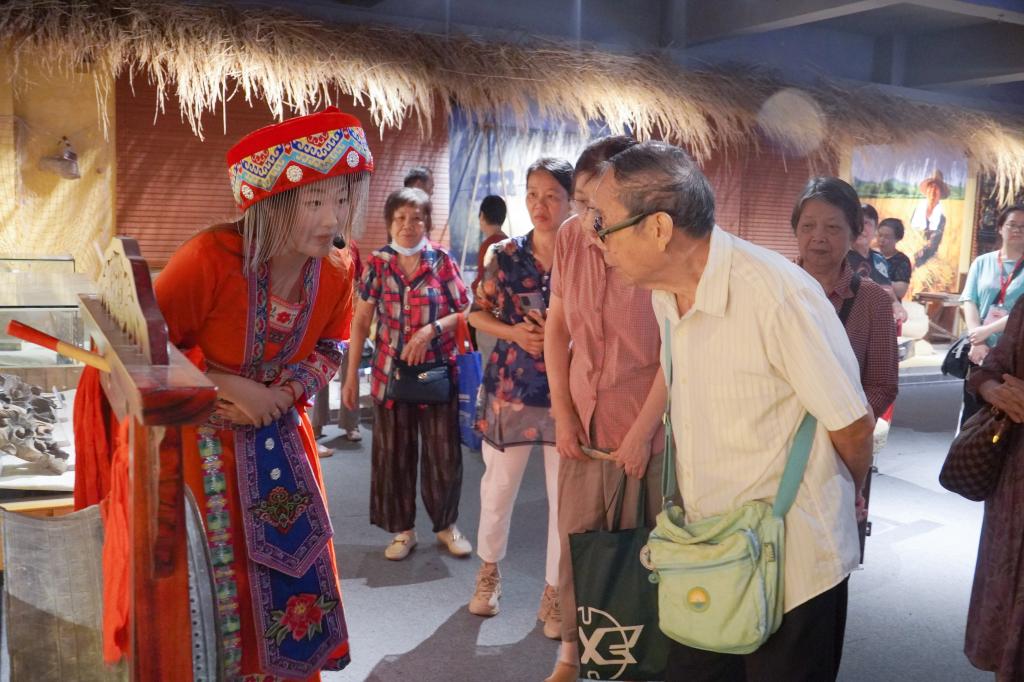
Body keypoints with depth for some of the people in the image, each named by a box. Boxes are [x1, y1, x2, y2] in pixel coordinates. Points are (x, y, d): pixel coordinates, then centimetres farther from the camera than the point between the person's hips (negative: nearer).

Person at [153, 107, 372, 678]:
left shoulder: (336, 272, -11)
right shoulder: (210, 257, -27)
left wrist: (285, 393, -14)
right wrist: (230, 388, -23)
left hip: (279, 437, 5)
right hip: (197, 435, -4)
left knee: (291, 565, 13)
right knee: (208, 578, 7)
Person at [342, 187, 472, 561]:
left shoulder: (442, 260, -3)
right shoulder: (377, 262, 0)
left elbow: (465, 312, -1)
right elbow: (361, 320, 1)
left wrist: (431, 329, -17)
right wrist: (351, 374, -1)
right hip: (390, 372, 1)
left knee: (443, 453, 6)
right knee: (393, 454, 8)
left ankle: (447, 524, 25)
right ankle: (403, 530, 24)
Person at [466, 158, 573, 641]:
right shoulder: (505, 255, -1)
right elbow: (478, 315, 6)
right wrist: (514, 332, -12)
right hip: (510, 387, 1)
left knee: (565, 495, 5)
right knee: (498, 486, 13)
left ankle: (555, 591, 24)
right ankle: (488, 570, 38)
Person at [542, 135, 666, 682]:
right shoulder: (571, 236, -3)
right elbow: (556, 327, 5)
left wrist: (642, 433, -13)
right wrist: (562, 412, 2)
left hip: (643, 421, -4)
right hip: (582, 416, 4)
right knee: (575, 538, 9)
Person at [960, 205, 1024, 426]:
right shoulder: (982, 262, 7)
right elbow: (969, 301, -1)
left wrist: (988, 330, -20)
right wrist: (976, 341, -14)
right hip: (981, 351, 2)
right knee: (971, 409, 9)